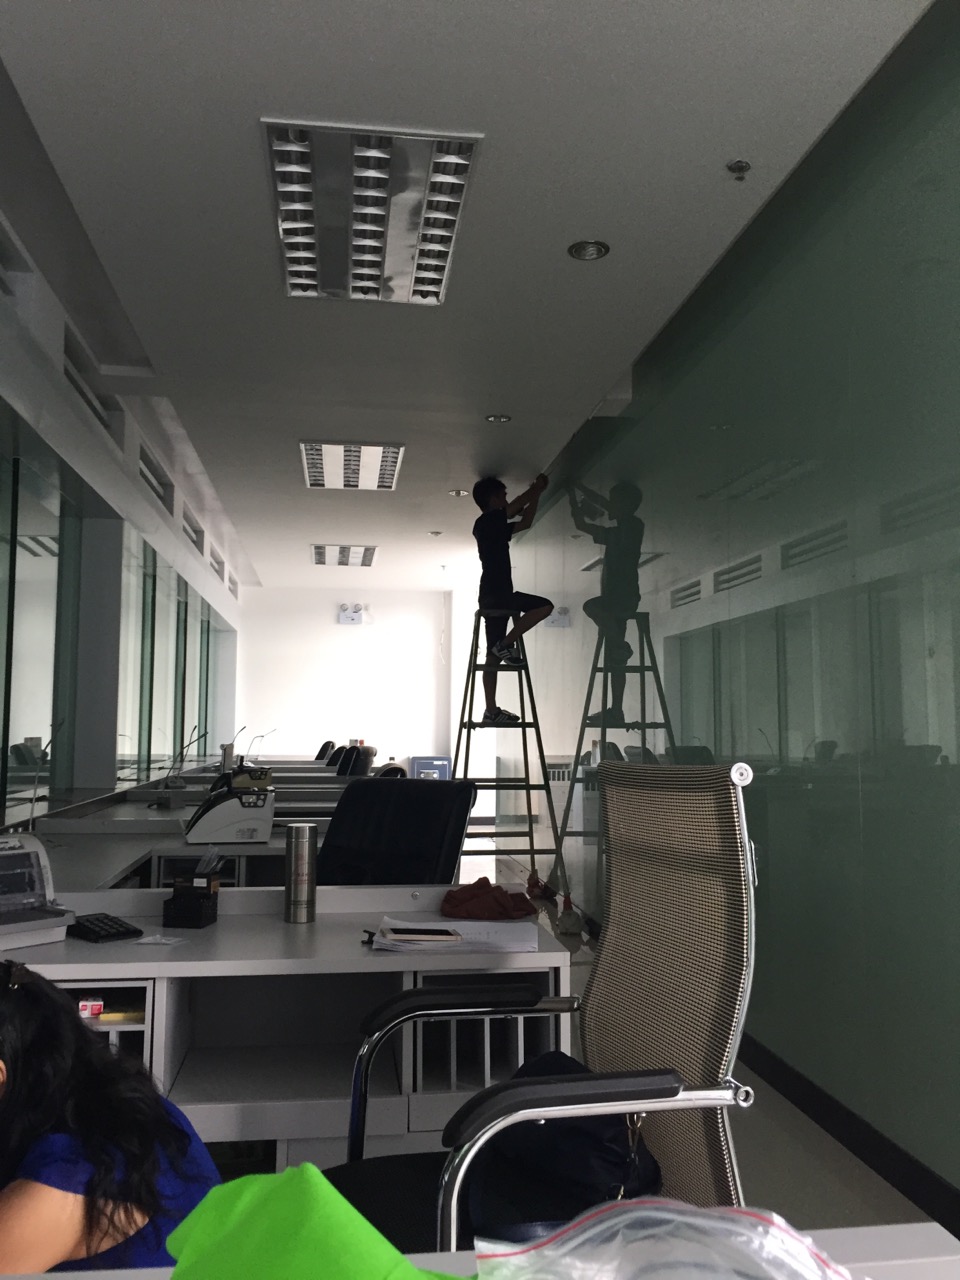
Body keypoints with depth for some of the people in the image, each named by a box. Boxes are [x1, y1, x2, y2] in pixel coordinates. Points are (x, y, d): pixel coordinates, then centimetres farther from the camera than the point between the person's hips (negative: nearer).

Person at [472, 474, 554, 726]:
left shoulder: (496, 528, 21)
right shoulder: (486, 522, -5)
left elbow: (525, 522, 29)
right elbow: (517, 506, -2)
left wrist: (537, 494, 25)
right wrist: (538, 487, 13)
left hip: (493, 598, 9)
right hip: (496, 595, -9)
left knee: (494, 656, 6)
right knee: (544, 606, -11)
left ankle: (491, 711, 6)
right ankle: (506, 644, -9)